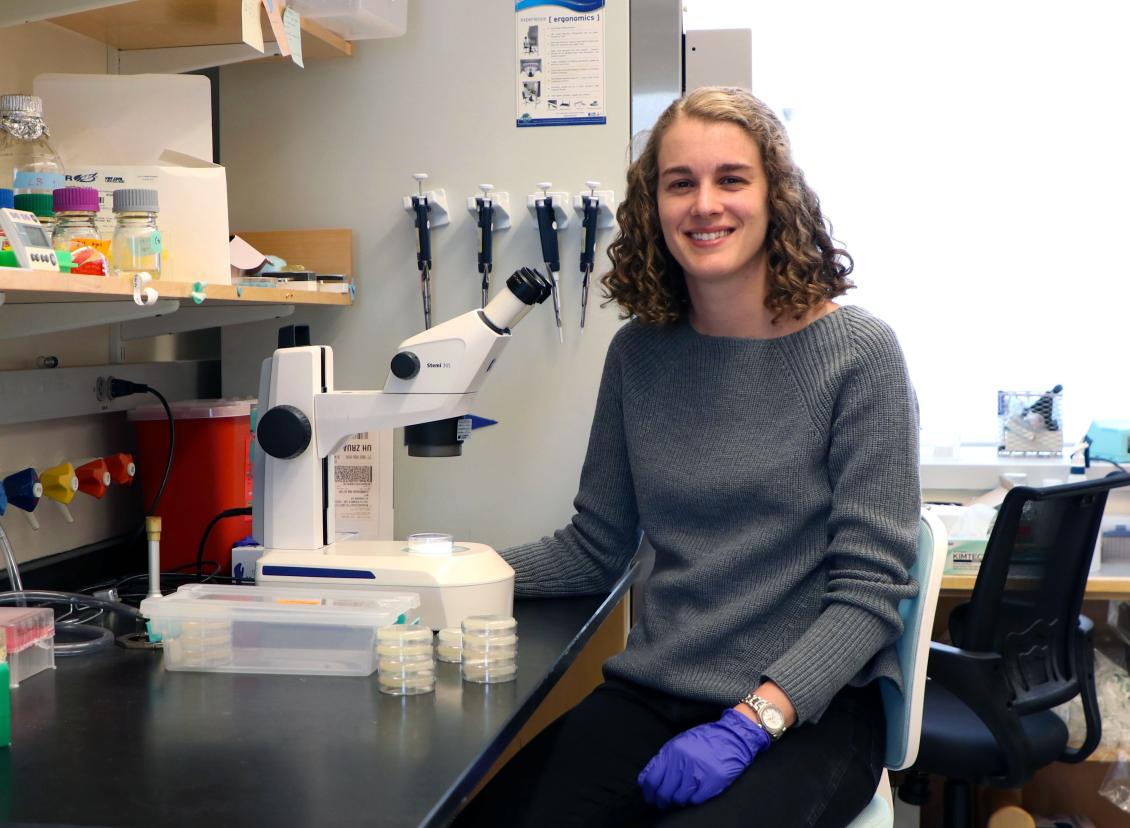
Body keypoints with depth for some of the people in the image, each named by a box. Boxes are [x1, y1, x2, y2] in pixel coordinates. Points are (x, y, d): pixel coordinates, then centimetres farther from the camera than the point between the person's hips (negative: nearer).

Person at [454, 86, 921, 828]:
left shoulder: (858, 354, -7)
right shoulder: (639, 355, 6)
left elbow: (870, 591, -9)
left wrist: (749, 724, -20)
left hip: (808, 707, -3)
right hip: (651, 693, 4)